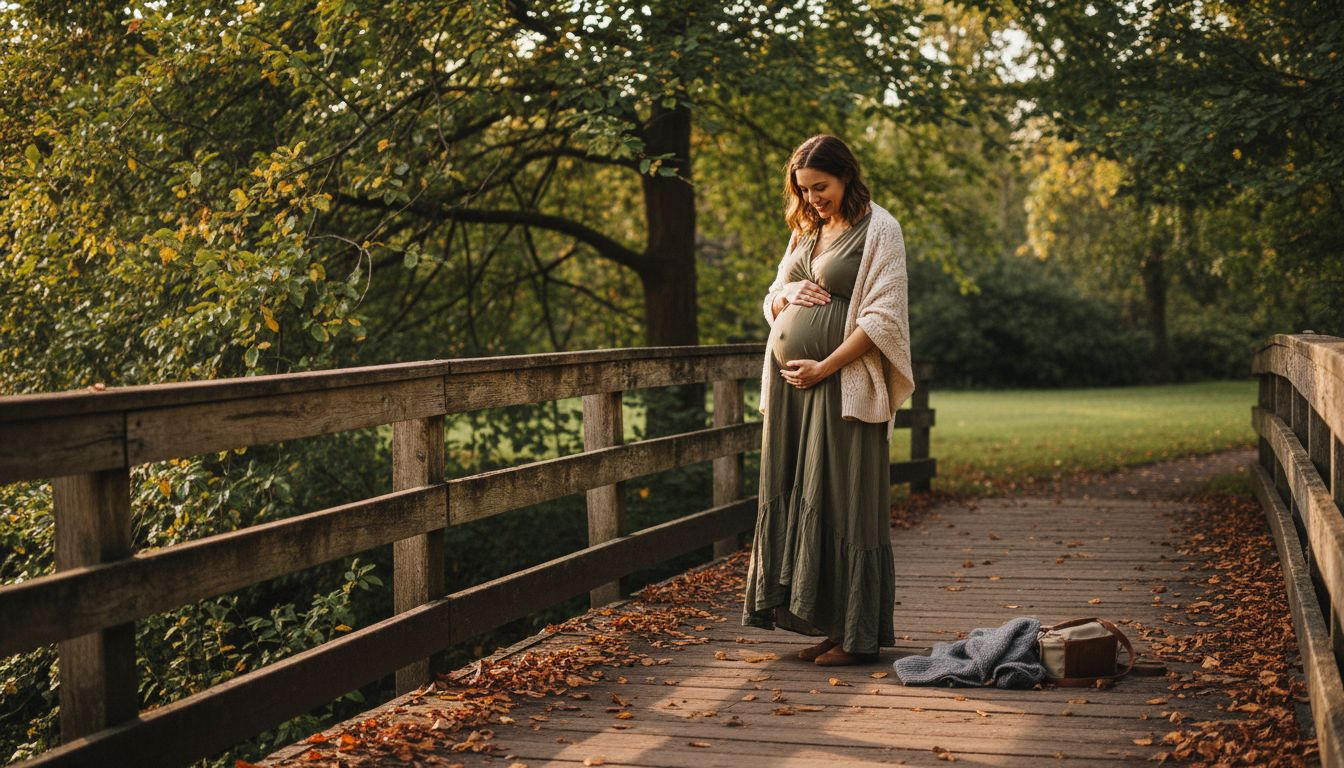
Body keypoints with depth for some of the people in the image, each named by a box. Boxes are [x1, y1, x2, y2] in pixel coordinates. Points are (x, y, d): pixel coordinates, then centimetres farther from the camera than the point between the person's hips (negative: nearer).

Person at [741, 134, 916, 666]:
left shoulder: (878, 229, -4)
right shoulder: (806, 231, 17)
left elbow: (883, 317, -12)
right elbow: (772, 302, 23)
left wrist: (825, 366, -16)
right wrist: (787, 295, -1)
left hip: (843, 384, -7)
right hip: (790, 382, 7)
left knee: (843, 502, -5)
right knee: (793, 498, 7)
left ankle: (858, 635, 3)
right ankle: (825, 622, 15)